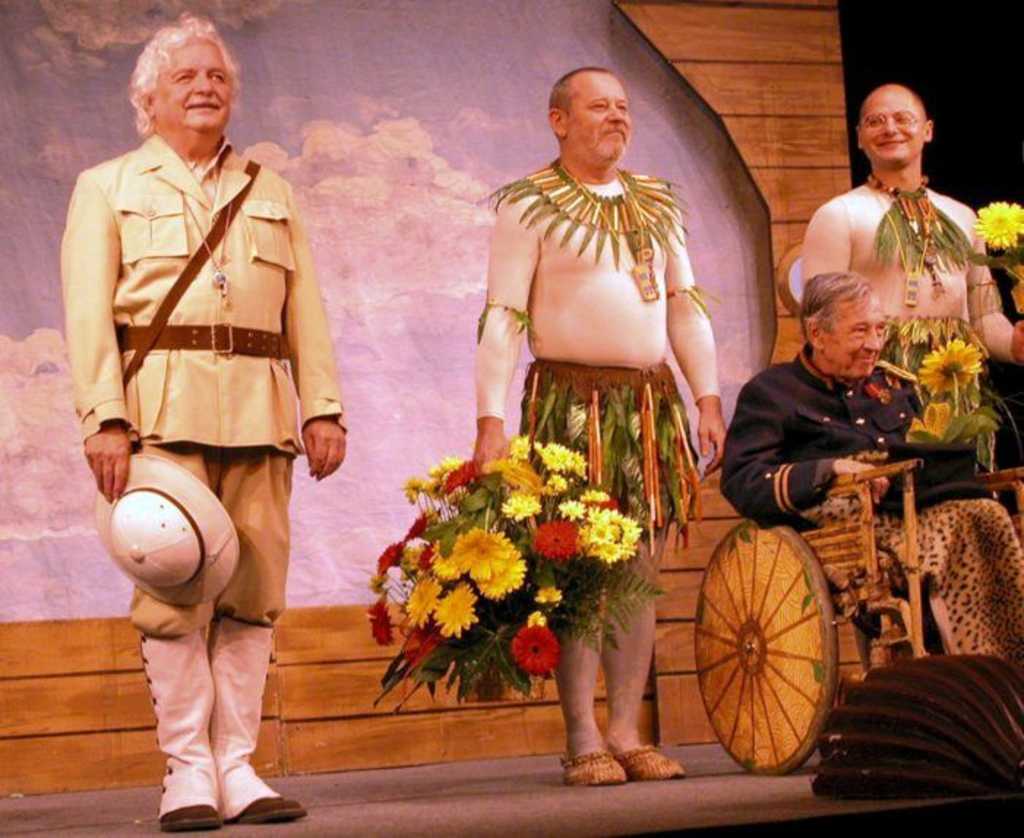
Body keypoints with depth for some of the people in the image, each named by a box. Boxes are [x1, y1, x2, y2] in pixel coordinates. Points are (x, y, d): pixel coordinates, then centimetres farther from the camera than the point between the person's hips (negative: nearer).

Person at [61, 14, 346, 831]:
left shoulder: (270, 193, 24)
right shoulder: (108, 187, 14)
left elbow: (306, 308, 16)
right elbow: (88, 313, 3)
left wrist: (324, 408, 4)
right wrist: (105, 419, -9)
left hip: (259, 410, 3)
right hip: (161, 404, -3)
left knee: (253, 588, -2)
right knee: (173, 589, -8)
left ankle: (237, 765, 3)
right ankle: (187, 770, -3)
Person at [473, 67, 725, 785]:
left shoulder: (657, 204, 17)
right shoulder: (530, 206, 1)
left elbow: (686, 306, 18)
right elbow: (503, 317, -4)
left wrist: (709, 398, 9)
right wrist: (491, 420, -12)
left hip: (651, 403, 5)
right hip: (570, 401, -5)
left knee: (640, 573, 4)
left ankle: (627, 734, 10)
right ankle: (583, 743, -2)